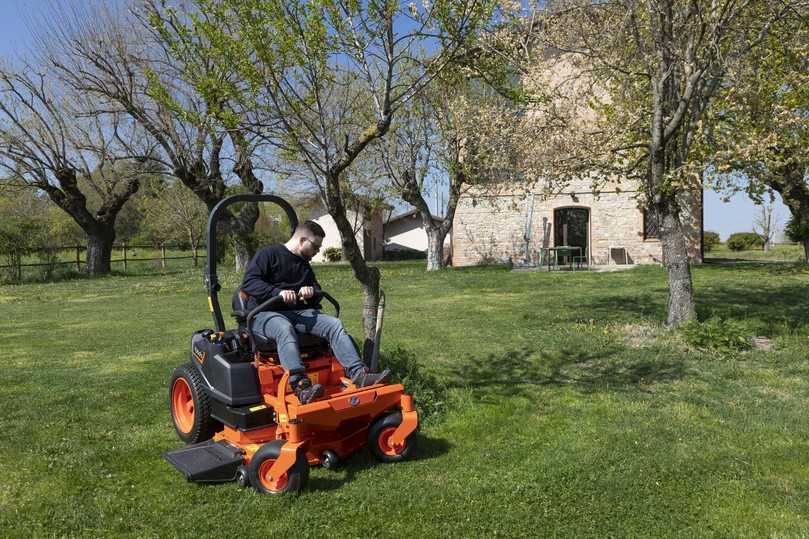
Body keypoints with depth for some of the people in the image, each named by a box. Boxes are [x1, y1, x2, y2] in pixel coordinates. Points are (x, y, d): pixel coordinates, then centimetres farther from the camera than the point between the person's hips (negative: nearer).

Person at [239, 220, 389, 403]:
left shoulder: (305, 265, 22)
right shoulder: (268, 254, -1)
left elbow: (317, 287, 31)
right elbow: (248, 282, -11)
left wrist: (312, 290, 4)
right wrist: (278, 292, -26)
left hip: (296, 312, 7)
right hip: (264, 313, -6)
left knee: (334, 324, -17)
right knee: (284, 328, -41)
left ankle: (358, 374, -28)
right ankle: (301, 387, -55)